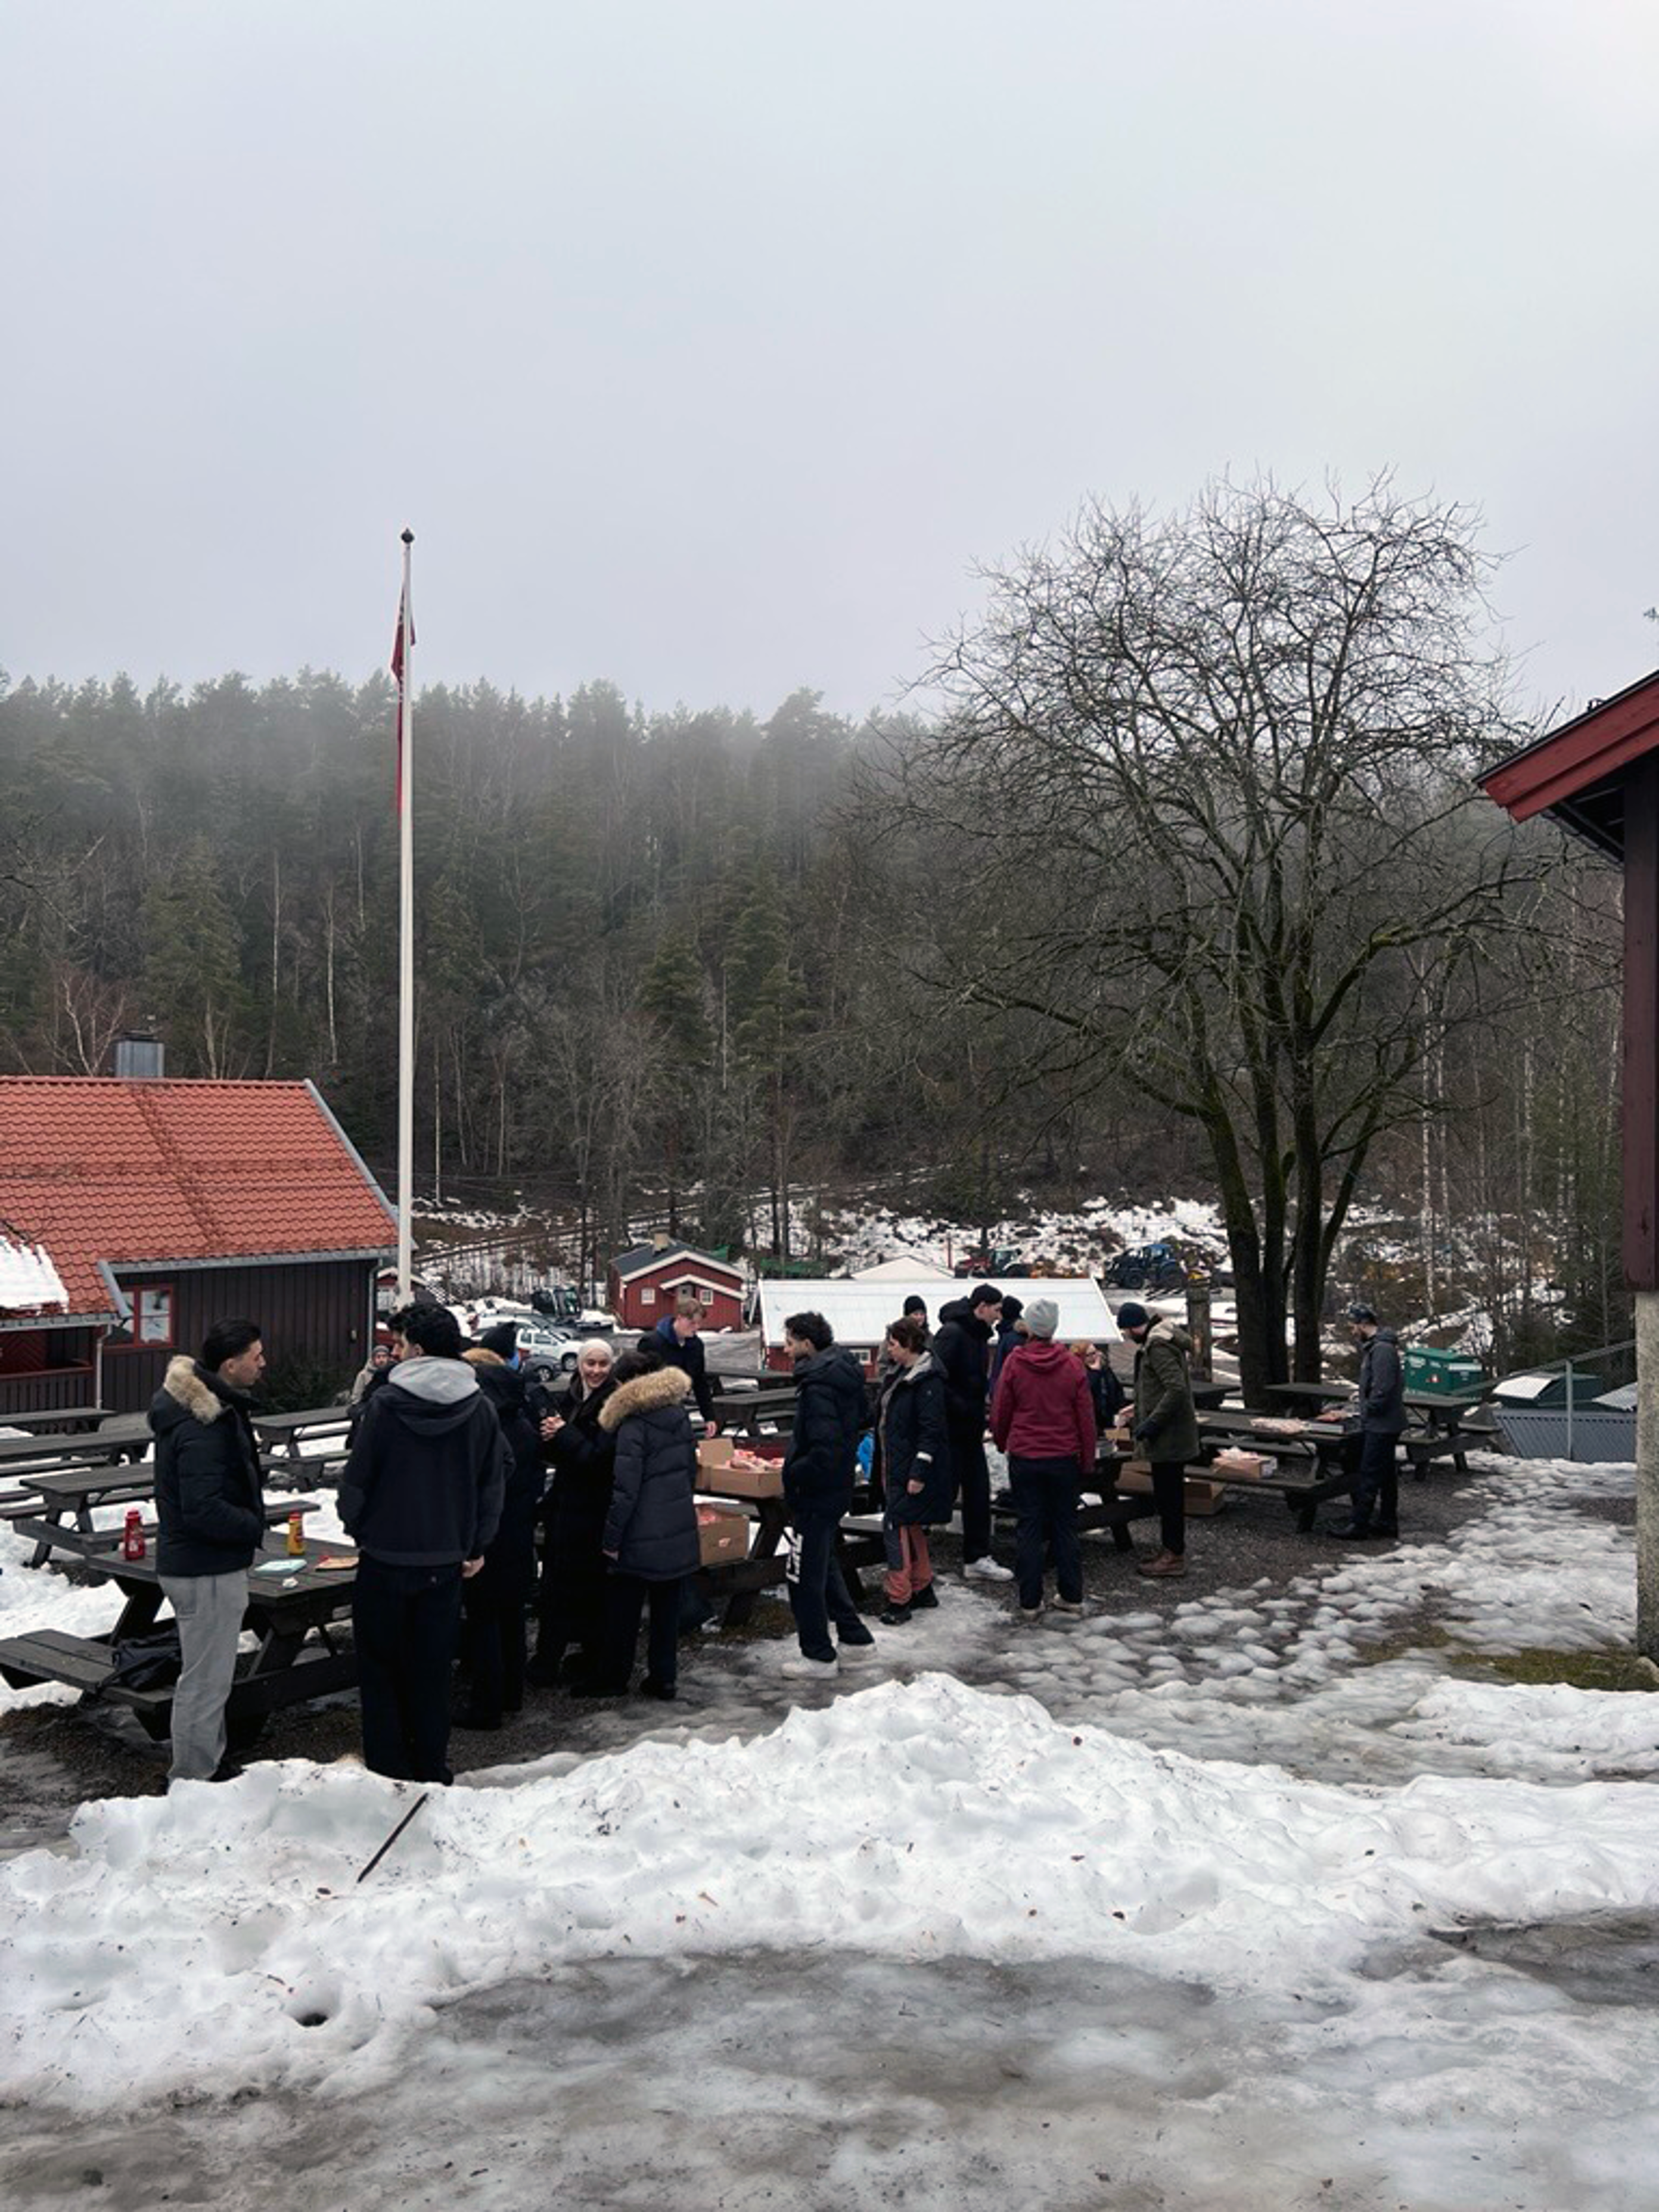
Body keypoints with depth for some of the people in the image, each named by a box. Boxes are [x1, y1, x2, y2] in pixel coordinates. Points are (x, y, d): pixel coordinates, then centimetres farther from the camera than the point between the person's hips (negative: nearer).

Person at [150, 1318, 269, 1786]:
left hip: (200, 1565, 11)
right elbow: (204, 1511, -29)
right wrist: (255, 1527, -15)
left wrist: (249, 1524, 8)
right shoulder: (202, 1428, -26)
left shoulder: (212, 1408, 7)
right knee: (206, 1680, 1)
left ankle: (211, 1764, 36)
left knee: (209, 1673, 22)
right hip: (207, 1571, -11)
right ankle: (192, 1781, 12)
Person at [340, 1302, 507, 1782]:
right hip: (446, 1560, 3)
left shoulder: (387, 1403, -13)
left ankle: (388, 1770, 14)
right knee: (433, 1670, 13)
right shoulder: (480, 1408, -2)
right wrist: (476, 1546, 13)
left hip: (386, 1558, -3)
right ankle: (431, 1772, 19)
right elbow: (494, 1484, 4)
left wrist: (357, 1527, 10)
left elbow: (357, 1475, -7)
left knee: (380, 1669, 11)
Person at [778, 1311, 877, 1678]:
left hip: (816, 1496, -10)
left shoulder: (818, 1387, -24)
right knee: (825, 1566, 23)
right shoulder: (844, 1372, 6)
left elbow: (825, 1451, -30)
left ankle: (819, 1655, 12)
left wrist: (792, 1474, -16)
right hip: (838, 1487, 10)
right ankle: (855, 1638, 31)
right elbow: (860, 1422, 17)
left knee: (805, 1577, 2)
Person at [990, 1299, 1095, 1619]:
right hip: (1064, 1460, 1)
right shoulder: (1072, 1365, -3)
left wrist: (1002, 1444, 20)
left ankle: (1030, 1603, 7)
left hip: (1024, 1458, -1)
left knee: (1029, 1528, 5)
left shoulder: (1014, 1363, -6)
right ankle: (1071, 1597, 17)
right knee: (1066, 1526, 12)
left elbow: (1000, 1412, 1)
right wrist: (1087, 1461, 10)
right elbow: (1086, 1418, 1)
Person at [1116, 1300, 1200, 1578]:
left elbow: (1177, 1388, -27)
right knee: (1167, 1494, 16)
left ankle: (1174, 1556, 3)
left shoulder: (1158, 1347, -19)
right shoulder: (1156, 1342, 13)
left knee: (1168, 1494, -4)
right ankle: (1172, 1550, 24)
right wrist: (1140, 1414, 20)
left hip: (1169, 1437, -10)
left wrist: (1152, 1422, -23)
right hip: (1169, 1436, 10)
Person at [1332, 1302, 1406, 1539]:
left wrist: (1369, 1411, -13)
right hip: (1378, 1423, 11)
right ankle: (1387, 1522, 23)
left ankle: (1358, 1524, -4)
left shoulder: (1382, 1349, -19)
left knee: (1369, 1475, -7)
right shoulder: (1373, 1346, 14)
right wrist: (1364, 1406, 13)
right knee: (1387, 1473, 15)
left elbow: (1383, 1388, -24)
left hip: (1382, 1424, -11)